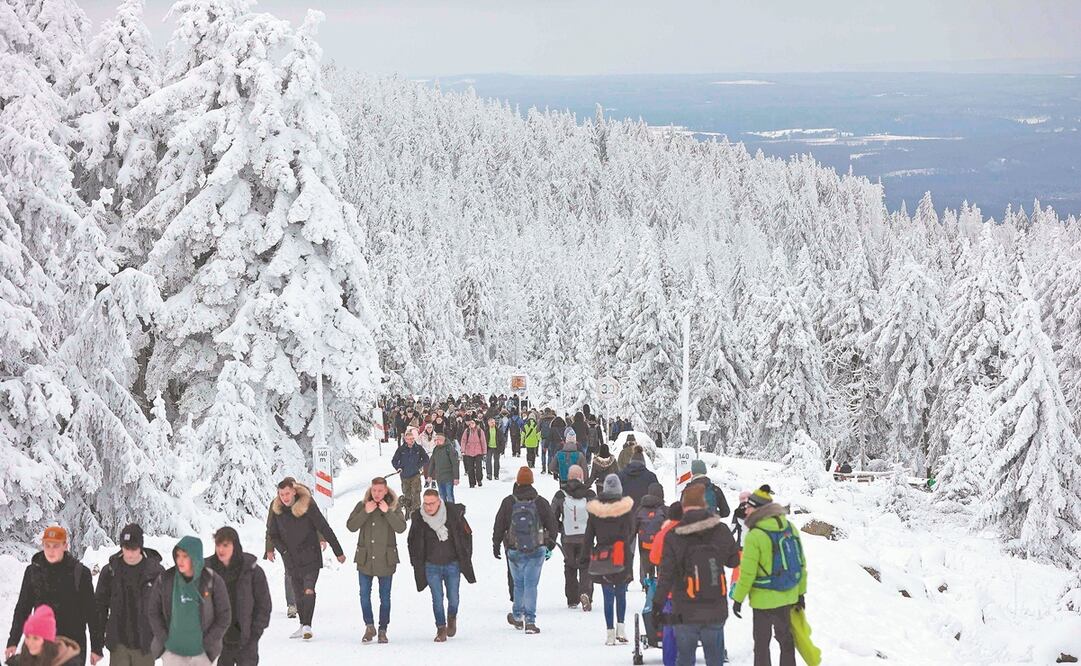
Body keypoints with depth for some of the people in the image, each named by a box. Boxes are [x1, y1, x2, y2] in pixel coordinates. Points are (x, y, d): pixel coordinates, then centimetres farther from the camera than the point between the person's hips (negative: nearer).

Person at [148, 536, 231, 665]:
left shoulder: (213, 581, -9)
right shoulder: (165, 580, -6)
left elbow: (224, 616, -4)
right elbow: (154, 613, 3)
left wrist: (206, 644, -8)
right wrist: (164, 639, -5)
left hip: (203, 654, 0)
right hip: (172, 652, 1)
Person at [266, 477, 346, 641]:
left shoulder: (308, 505, -12)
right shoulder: (277, 509, 0)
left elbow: (325, 529, -8)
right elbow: (273, 535, 10)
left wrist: (338, 552, -6)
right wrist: (284, 550, -7)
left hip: (310, 558, -4)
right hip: (291, 560, 4)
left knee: (309, 591, -16)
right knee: (298, 595, 10)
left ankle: (307, 626, -19)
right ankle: (303, 626, 20)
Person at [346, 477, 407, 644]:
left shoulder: (394, 507, -1)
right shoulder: (362, 505, 2)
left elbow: (401, 528, -13)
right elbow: (351, 526, -7)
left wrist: (387, 512, -20)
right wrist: (365, 512, -17)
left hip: (386, 559, -1)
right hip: (365, 559, 1)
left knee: (385, 597, 6)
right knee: (364, 595, 2)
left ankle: (382, 630, 15)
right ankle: (369, 626, 15)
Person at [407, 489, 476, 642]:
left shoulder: (454, 513, -12)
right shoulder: (418, 518, -9)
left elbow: (466, 535, 1)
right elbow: (412, 542, 7)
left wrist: (465, 559, 3)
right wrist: (417, 564, 5)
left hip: (452, 565, 0)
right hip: (432, 566, 0)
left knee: (453, 598, 3)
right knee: (437, 599, -3)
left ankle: (452, 618, 32)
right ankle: (441, 628, 11)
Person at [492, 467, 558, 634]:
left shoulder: (508, 502, -4)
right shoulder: (541, 502, -3)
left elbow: (499, 526, 2)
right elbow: (551, 525, 5)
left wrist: (496, 545, 15)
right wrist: (550, 546, 17)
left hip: (514, 551, 1)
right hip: (537, 550, 0)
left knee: (518, 584, 16)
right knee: (531, 584, 1)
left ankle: (517, 616, 28)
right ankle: (530, 621, -4)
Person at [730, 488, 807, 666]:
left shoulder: (754, 536, -19)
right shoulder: (790, 528, 0)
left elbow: (747, 573, -17)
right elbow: (801, 564, 7)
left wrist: (738, 598, -6)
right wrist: (801, 592, 17)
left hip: (764, 599, -6)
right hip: (788, 597, 6)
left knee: (761, 643, 5)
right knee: (786, 639, 19)